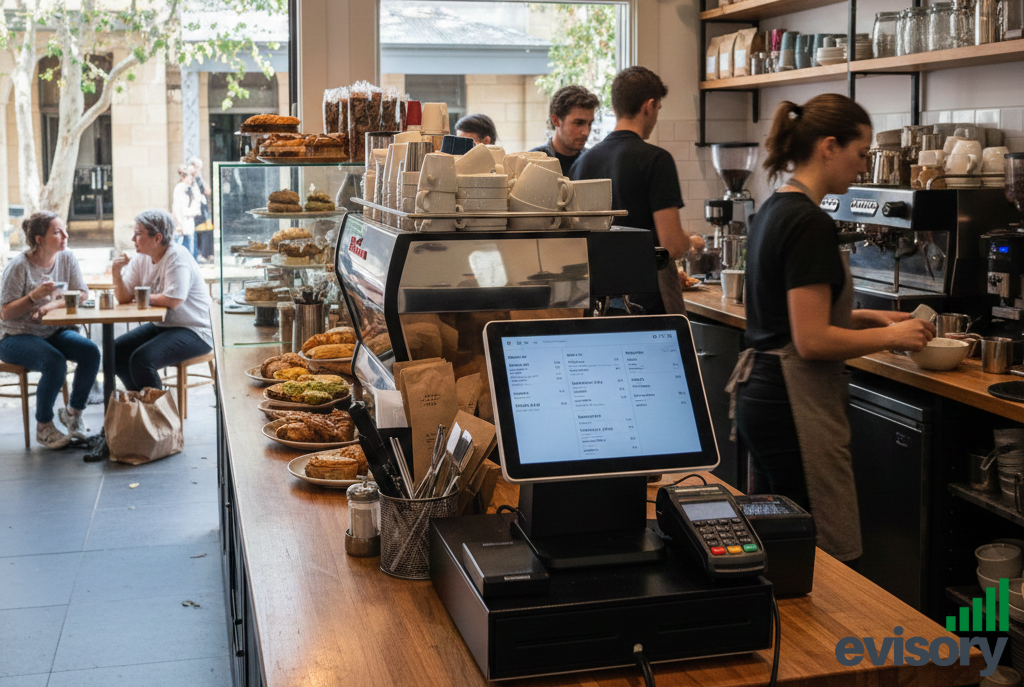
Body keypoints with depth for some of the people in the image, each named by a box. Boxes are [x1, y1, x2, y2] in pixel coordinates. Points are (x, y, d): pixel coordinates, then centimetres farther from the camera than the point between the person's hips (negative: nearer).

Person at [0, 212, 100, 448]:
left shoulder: (66, 258, 1)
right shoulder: (20, 267, -14)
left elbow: (82, 294, -2)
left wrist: (53, 305, -17)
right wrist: (34, 296, -28)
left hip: (53, 332, 5)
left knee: (91, 352, -21)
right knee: (55, 362, -32)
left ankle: (73, 412, 1)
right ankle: (43, 426, -11)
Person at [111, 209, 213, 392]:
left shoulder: (177, 256, -17)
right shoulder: (140, 258, 7)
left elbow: (173, 300, -27)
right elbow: (124, 298, 5)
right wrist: (117, 274, -14)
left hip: (194, 331, -9)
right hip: (160, 326, 9)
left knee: (141, 360, -26)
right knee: (116, 352, -1)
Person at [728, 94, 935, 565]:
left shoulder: (773, 211, 12)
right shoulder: (811, 224, -17)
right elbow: (812, 341, -20)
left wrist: (867, 317, 15)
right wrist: (890, 336, -8)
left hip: (758, 391, 10)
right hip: (794, 404, -10)